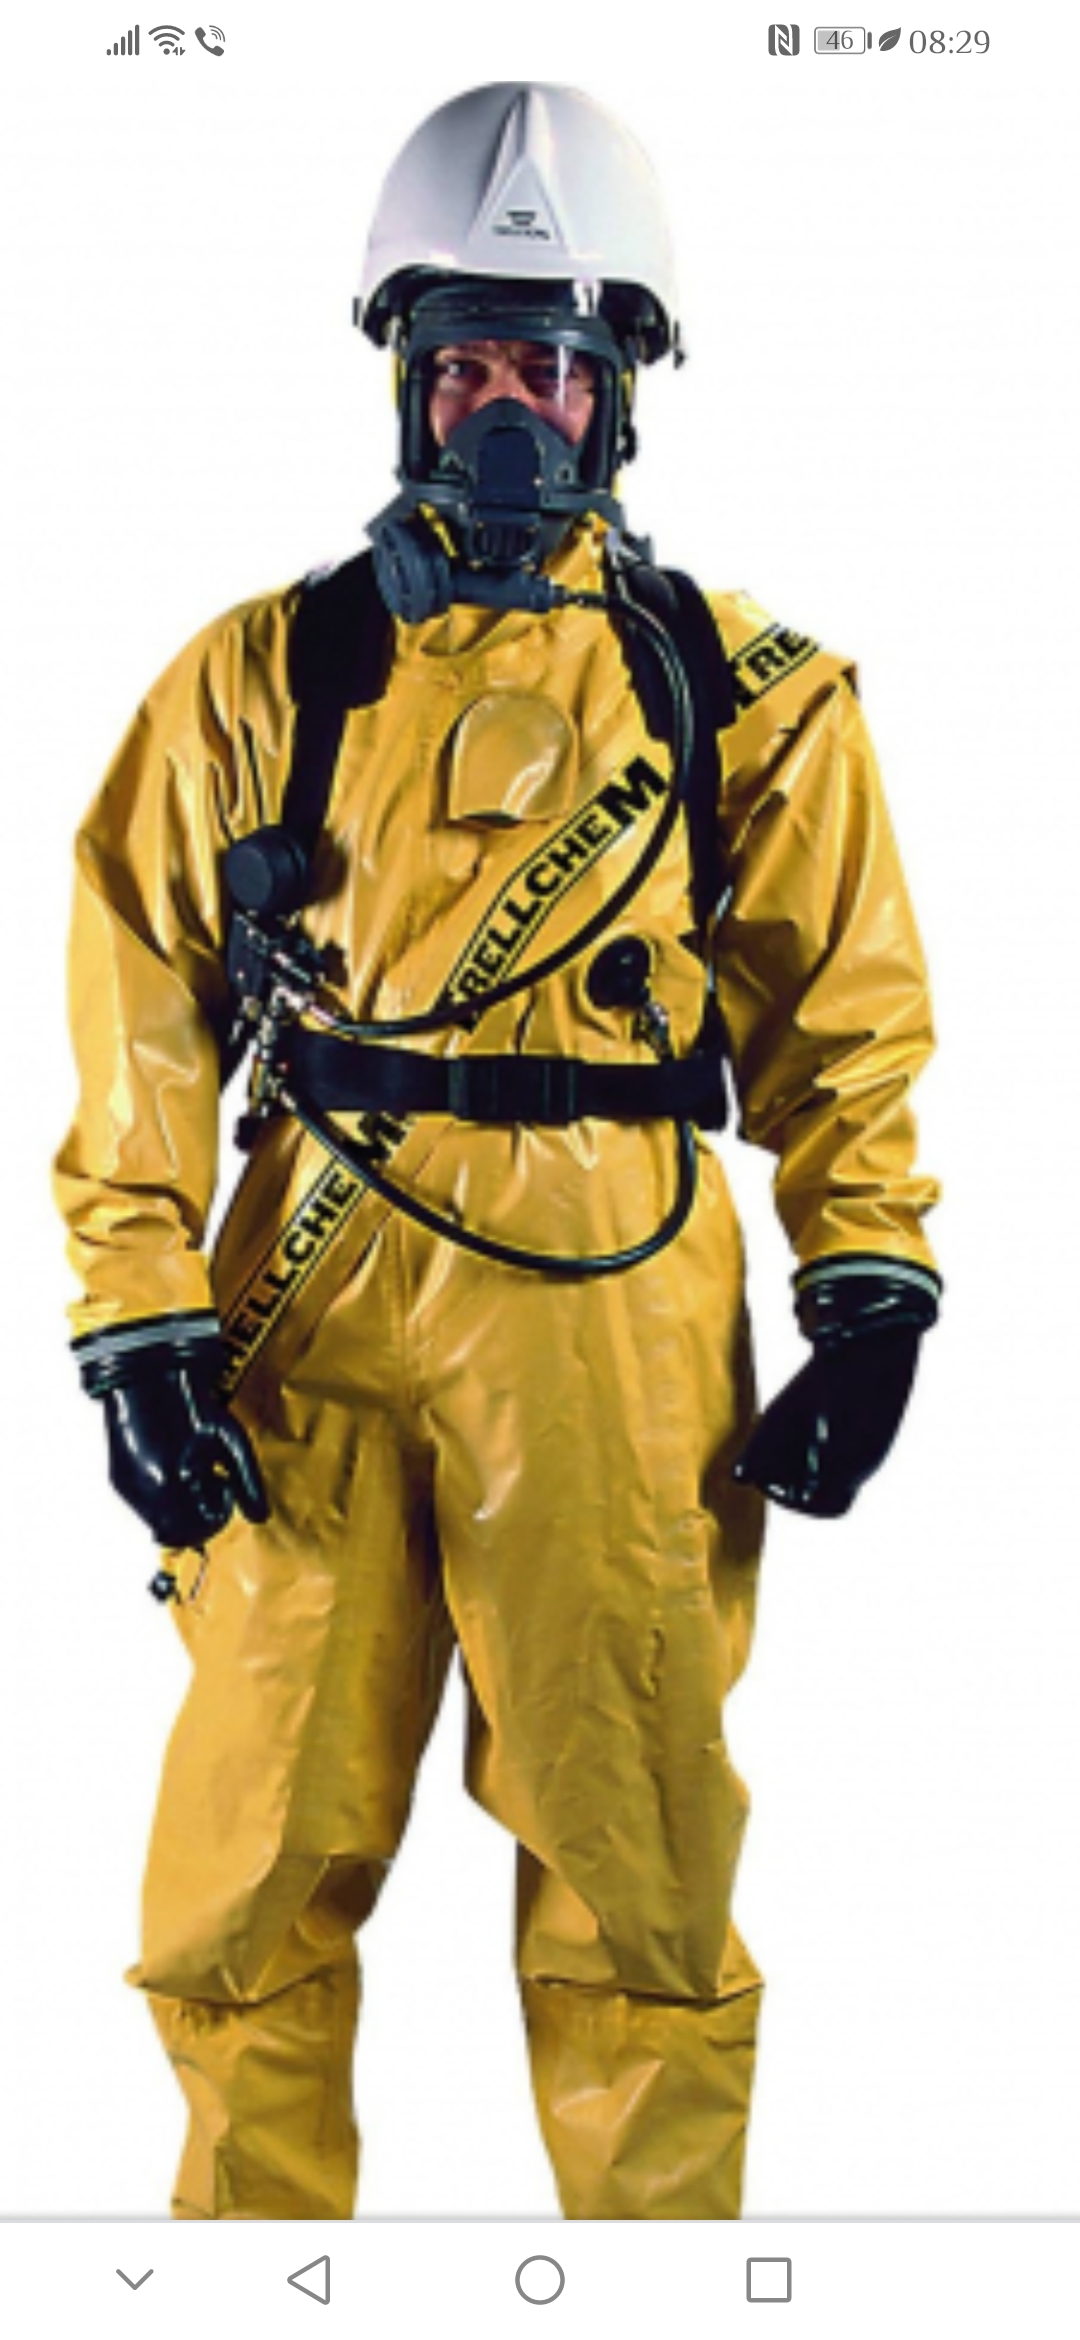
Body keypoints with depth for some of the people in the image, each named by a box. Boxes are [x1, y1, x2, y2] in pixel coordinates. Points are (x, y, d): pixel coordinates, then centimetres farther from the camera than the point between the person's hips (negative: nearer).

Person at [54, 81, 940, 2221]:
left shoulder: (745, 696, 9)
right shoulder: (260, 681, 9)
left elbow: (848, 1017, 10)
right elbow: (140, 1018, 7)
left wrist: (870, 1299, 1)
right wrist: (139, 1320, -1)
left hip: (613, 1324, -1)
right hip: (312, 1312, 1)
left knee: (634, 1860, 5)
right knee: (254, 1853, 5)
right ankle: (249, 2217, 23)